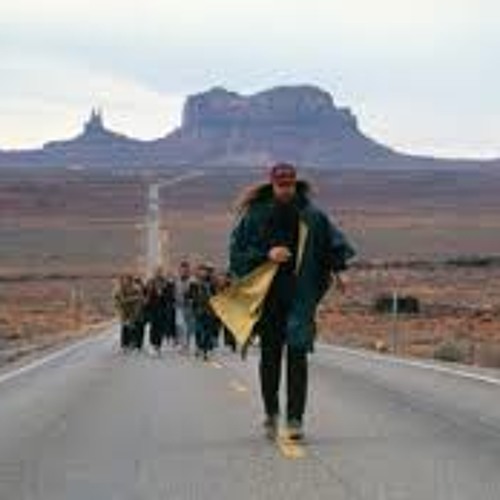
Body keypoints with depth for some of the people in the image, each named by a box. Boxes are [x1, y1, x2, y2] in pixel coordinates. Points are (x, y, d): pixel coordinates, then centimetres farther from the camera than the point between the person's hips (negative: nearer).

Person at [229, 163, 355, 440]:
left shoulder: (311, 215, 2)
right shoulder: (255, 215, -1)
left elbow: (334, 242, 17)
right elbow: (238, 252, -1)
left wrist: (338, 270, 6)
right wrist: (266, 255, -15)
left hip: (301, 296, 0)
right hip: (268, 296, 1)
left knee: (297, 354, -8)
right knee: (270, 355, 8)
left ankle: (295, 418, -6)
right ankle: (271, 413, 25)